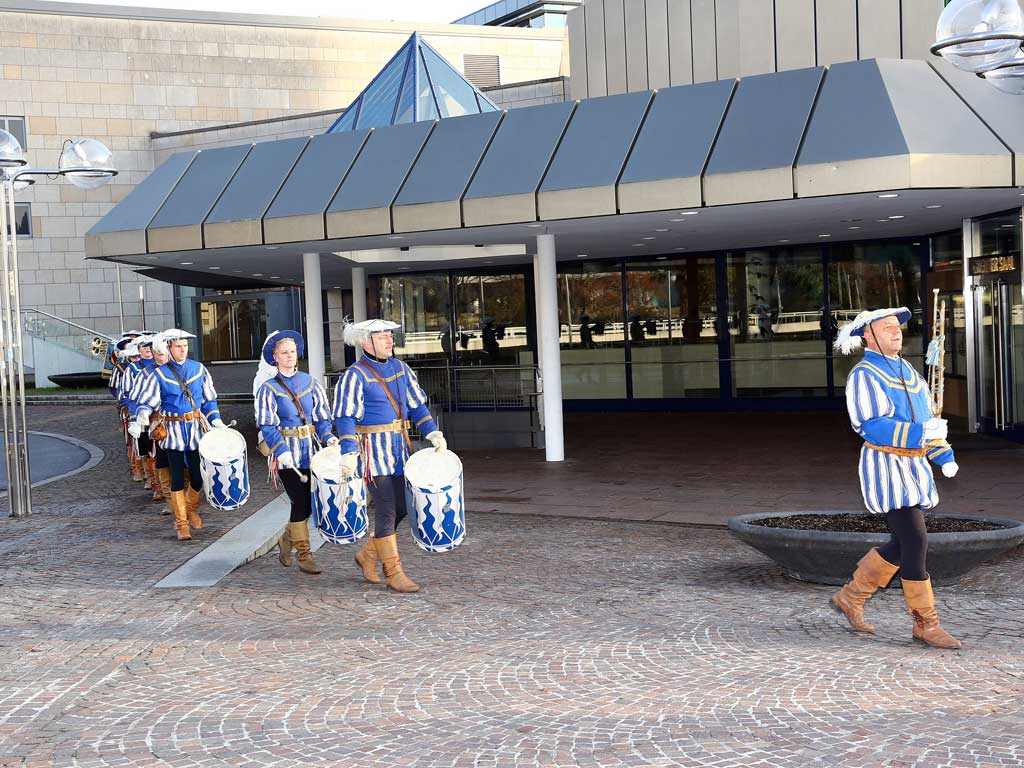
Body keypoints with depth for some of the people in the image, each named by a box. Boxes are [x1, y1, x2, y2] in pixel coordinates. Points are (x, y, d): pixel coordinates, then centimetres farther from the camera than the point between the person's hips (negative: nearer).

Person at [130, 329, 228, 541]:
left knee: (198, 476, 3)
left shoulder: (199, 370, 4)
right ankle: (182, 523, 5)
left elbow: (209, 400, 13)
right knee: (177, 478, -2)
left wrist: (216, 420, 1)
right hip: (173, 431, -2)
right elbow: (147, 402, -4)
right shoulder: (159, 374, -4)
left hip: (196, 428, 2)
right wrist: (138, 422, -21)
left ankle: (192, 509, 32)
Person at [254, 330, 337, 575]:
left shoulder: (310, 382, 9)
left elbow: (322, 416, 10)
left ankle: (287, 540, 31)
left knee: (311, 501, 4)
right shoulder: (268, 388, -2)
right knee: (301, 502, -7)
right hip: (287, 456, -4)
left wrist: (328, 437, -9)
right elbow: (267, 425, -7)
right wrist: (282, 451, -21)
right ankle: (304, 555, 5)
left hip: (311, 452, 4)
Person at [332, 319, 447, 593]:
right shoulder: (355, 375, -10)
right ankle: (394, 573, 2)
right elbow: (345, 417, -14)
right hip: (374, 451, -7)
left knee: (400, 508, 10)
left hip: (399, 449, 7)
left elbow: (417, 405, 14)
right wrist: (348, 452, -24)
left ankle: (367, 555, 28)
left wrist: (433, 433, 2)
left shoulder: (400, 369, 10)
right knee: (387, 511, -6)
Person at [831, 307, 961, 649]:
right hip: (887, 467, -9)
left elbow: (928, 416, 22)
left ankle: (850, 597, 27)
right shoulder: (864, 375, -10)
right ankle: (926, 624, -3)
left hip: (914, 466, 9)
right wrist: (921, 433, -29)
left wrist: (945, 457, 11)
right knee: (915, 542, -11)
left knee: (903, 544, 13)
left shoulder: (907, 372, 16)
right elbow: (871, 425, -20)